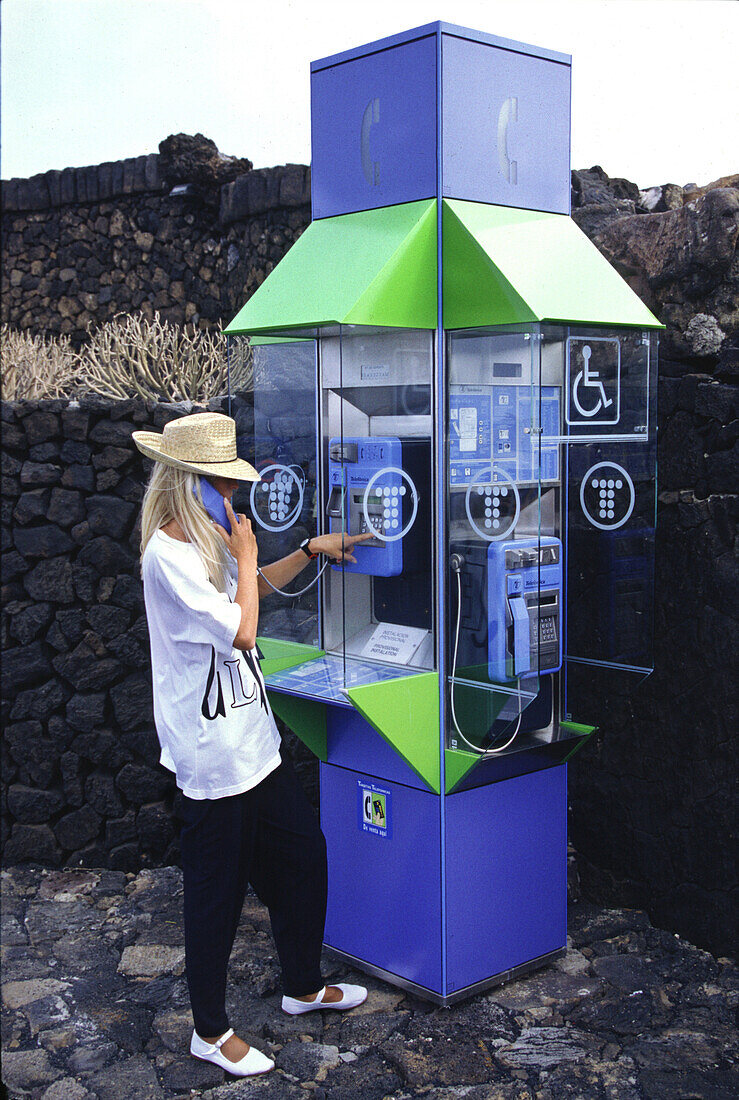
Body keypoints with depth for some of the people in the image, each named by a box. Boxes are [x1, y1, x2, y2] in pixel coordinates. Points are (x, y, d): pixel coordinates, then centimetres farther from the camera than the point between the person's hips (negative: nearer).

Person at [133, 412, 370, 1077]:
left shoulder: (204, 542, 9)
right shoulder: (168, 556, -20)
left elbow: (256, 587, 28)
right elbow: (239, 630, -22)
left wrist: (310, 551, 15)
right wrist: (245, 555, -11)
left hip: (252, 738, 10)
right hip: (212, 753, -10)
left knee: (303, 853, 18)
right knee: (217, 889, 3)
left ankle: (304, 987, 37)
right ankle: (211, 1032, 21)